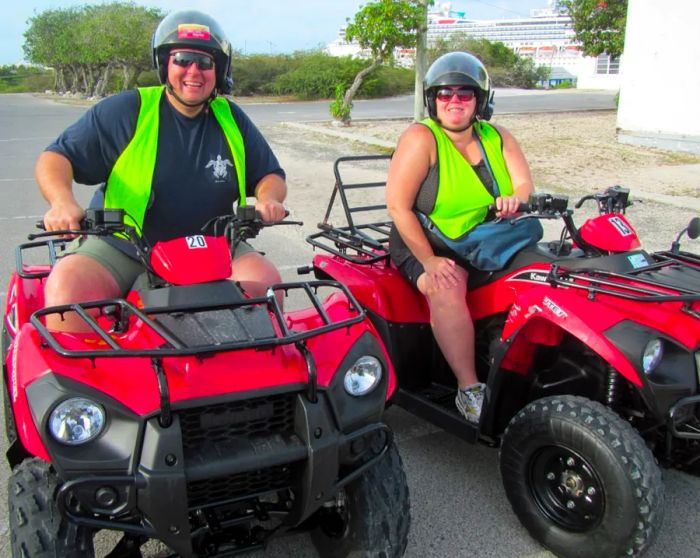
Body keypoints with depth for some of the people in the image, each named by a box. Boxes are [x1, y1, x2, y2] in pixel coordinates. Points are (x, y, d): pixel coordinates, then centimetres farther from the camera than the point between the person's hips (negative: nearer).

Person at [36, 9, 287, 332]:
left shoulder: (231, 120, 8)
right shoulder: (125, 111, -3)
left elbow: (270, 175, 15)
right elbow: (57, 157, -3)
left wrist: (268, 199, -9)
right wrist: (63, 202, -25)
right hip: (121, 246, -2)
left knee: (266, 281, -23)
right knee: (67, 286, -28)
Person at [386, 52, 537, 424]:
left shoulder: (497, 138, 9)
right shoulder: (420, 138, -10)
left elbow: (524, 184, 5)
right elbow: (398, 205, -16)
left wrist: (514, 199, -22)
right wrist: (429, 261, -22)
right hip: (425, 244, -5)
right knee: (447, 290, -34)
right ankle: (469, 390, -28)